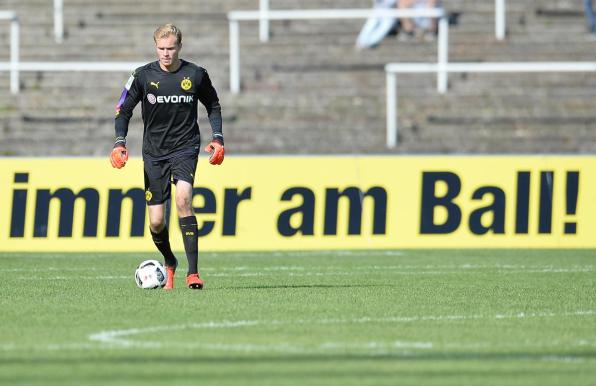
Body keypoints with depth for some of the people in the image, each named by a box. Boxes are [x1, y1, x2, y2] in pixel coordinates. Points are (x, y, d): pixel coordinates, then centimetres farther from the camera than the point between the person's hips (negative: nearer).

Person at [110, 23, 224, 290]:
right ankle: (169, 263, 31)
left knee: (183, 199, -27)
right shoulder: (143, 76, -3)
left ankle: (193, 272, -26)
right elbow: (123, 110, 4)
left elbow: (213, 106, 14)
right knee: (156, 221, -2)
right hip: (154, 153, 1)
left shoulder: (196, 75, -2)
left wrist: (218, 138, 4)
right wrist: (120, 143, -10)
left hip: (185, 148, -1)